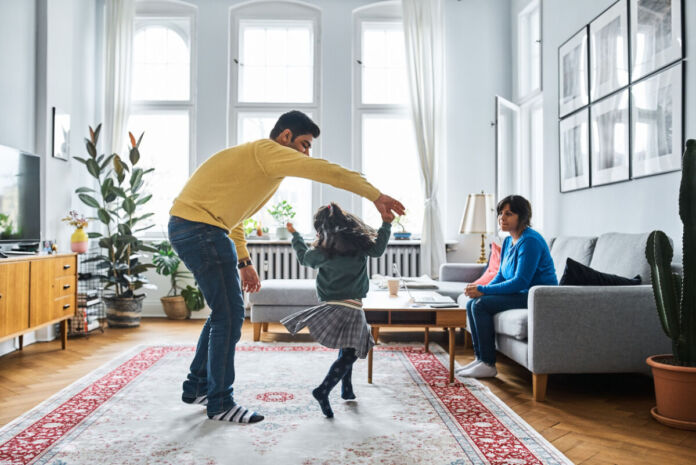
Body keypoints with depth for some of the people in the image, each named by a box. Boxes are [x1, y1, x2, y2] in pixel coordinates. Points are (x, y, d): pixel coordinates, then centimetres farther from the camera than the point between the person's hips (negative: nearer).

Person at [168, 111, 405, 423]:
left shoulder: (256, 159, 21)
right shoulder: (266, 150, -10)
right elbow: (324, 171, -21)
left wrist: (243, 262, 21)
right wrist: (376, 196, -17)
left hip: (188, 229, 11)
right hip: (199, 229, -11)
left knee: (224, 312, 17)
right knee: (230, 315, -6)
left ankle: (197, 387, 29)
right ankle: (220, 403, 7)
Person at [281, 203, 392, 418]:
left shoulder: (322, 250, 1)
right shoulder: (360, 243, -4)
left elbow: (304, 257, 19)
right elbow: (378, 249, 10)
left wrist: (295, 235, 34)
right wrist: (386, 225, 18)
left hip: (330, 305, 4)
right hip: (352, 308, -4)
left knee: (347, 350, 22)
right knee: (349, 354, -2)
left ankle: (347, 389, 29)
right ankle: (323, 390, -15)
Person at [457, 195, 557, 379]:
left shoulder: (530, 241, -19)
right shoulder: (508, 241, 11)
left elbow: (521, 281, -24)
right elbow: (501, 275, 15)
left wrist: (483, 290, -21)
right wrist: (481, 290, -4)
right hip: (522, 294, 10)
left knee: (481, 304, -21)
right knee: (472, 303, -3)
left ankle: (488, 365, -13)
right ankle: (480, 358, 2)